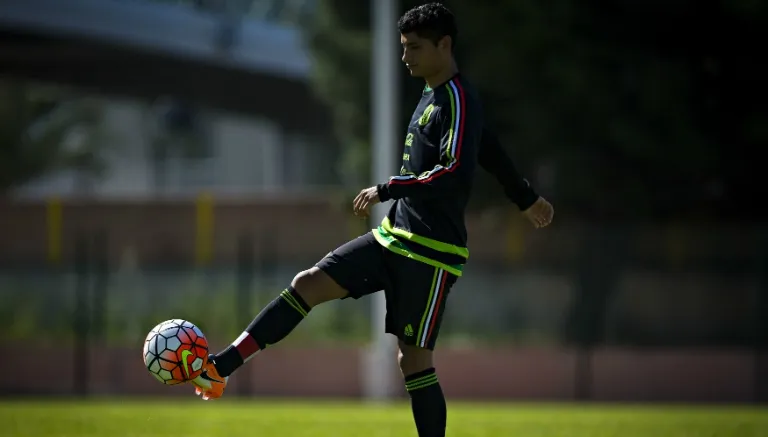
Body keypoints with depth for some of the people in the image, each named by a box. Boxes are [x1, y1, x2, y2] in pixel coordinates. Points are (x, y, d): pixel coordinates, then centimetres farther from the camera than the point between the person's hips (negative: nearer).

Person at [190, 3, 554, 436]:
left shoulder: (458, 101, -15)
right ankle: (218, 370, -10)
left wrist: (387, 189, -21)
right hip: (393, 238, 9)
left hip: (431, 252, -9)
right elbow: (489, 148, 27)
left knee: (414, 358, -5)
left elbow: (456, 173, -27)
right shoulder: (434, 95, 15)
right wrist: (527, 197, 40)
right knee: (308, 283, -4)